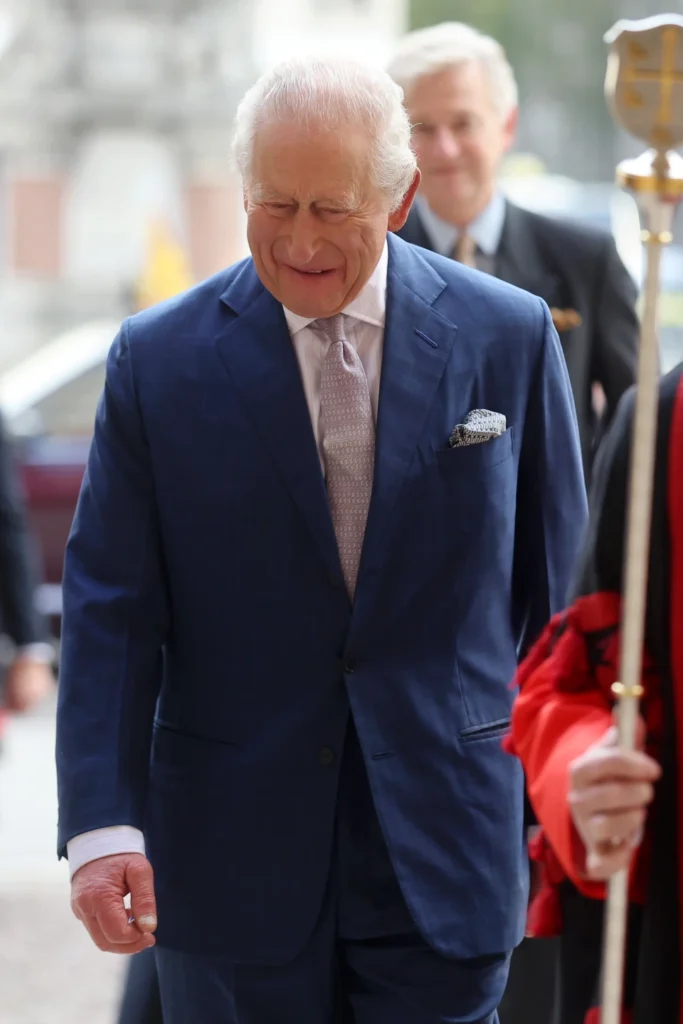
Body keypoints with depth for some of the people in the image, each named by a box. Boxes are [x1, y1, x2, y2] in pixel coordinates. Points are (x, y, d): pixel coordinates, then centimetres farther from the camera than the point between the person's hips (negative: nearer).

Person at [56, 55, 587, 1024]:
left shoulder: (509, 337, 0)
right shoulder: (159, 360, -2)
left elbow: (556, 585, 6)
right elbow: (111, 607, -3)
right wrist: (101, 823, -12)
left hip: (444, 854, 0)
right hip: (234, 863, 0)